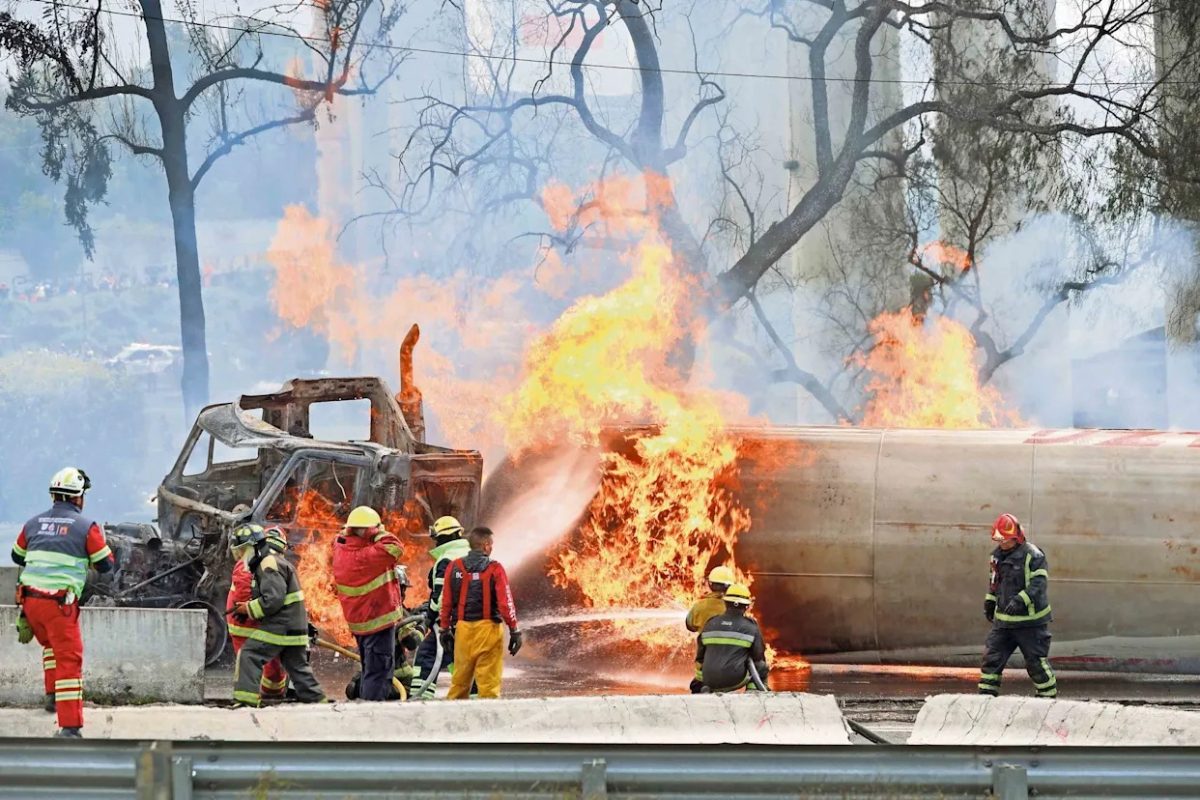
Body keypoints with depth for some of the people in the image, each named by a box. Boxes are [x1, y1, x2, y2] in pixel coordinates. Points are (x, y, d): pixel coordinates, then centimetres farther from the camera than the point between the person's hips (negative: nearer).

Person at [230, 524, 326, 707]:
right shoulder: (266, 564, 21)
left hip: (280, 626, -10)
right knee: (297, 666, 14)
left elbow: (273, 599, -22)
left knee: (249, 656, -13)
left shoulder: (269, 565, -13)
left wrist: (249, 609, -11)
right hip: (294, 627, 10)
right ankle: (317, 701, 17)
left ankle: (246, 700, -19)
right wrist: (247, 607, 11)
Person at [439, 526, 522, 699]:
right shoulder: (494, 569, -7)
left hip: (463, 627, 4)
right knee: (489, 678, -1)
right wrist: (514, 631, -4)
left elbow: (446, 601, 7)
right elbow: (505, 603, -9)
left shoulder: (454, 567, 3)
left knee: (460, 678, 14)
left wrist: (444, 629, 15)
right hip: (488, 627, -4)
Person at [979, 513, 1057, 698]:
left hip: (1030, 621, -7)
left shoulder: (1033, 556, -14)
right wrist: (989, 601, 17)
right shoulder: (997, 555, 10)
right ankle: (986, 695, 10)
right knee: (991, 657, 4)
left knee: (1036, 662, 0)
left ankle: (1049, 695, 15)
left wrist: (1021, 600, -34)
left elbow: (1038, 584, -23)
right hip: (1003, 620, 7)